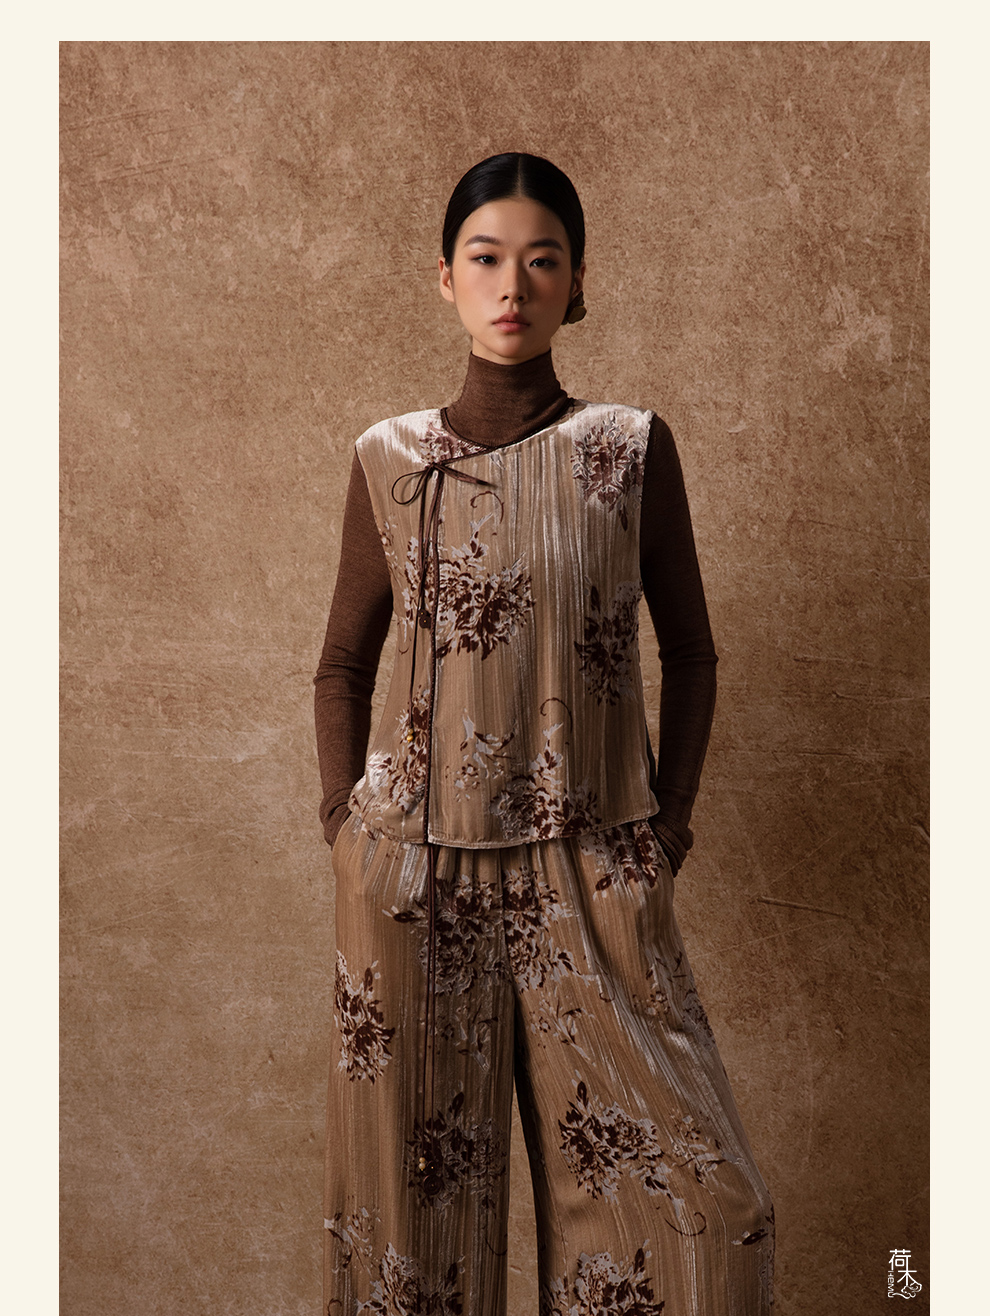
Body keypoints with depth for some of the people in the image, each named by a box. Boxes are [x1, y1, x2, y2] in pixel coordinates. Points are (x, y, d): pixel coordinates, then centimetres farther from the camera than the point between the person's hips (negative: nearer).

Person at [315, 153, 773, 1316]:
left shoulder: (631, 450, 1)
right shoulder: (389, 459, 4)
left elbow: (690, 650, 8)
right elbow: (344, 663, 11)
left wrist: (670, 822, 1)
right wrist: (348, 825, 2)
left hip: (592, 872, 0)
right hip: (413, 871, 1)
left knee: (703, 1203, 0)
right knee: (414, 1187, 10)